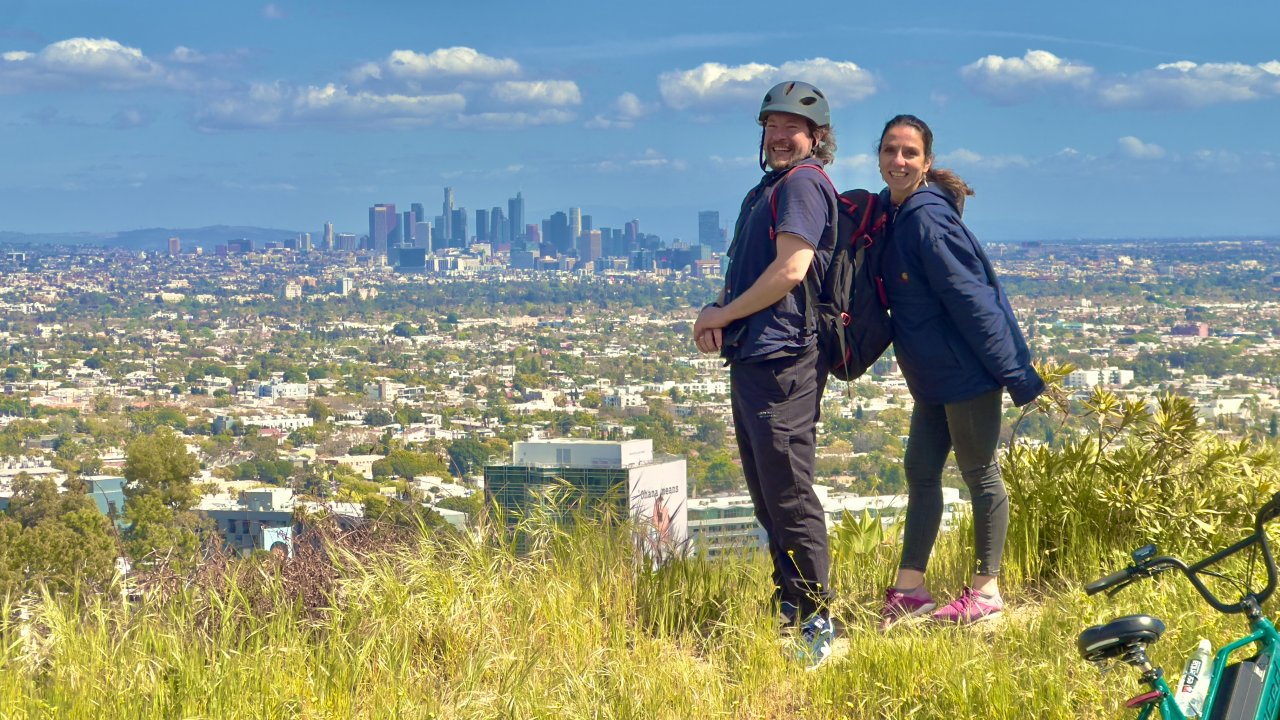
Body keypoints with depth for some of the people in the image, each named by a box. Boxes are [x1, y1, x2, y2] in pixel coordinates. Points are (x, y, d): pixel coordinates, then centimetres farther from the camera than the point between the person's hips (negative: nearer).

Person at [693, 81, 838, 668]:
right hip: (750, 361, 11)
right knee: (768, 499, 15)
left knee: (789, 498, -10)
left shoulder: (803, 184, -8)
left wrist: (723, 314, -7)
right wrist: (721, 315, 6)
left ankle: (815, 627, -6)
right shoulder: (767, 190, 22)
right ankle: (787, 616, 22)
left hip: (781, 362, -11)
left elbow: (789, 270, -18)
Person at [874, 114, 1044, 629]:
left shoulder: (928, 220, -19)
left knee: (979, 474, 1)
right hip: (933, 376, 9)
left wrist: (1015, 373, -20)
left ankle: (986, 592, 11)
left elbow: (972, 299, -20)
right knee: (920, 471, 10)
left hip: (967, 371, -9)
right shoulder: (893, 216, 8)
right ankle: (909, 591, 15)